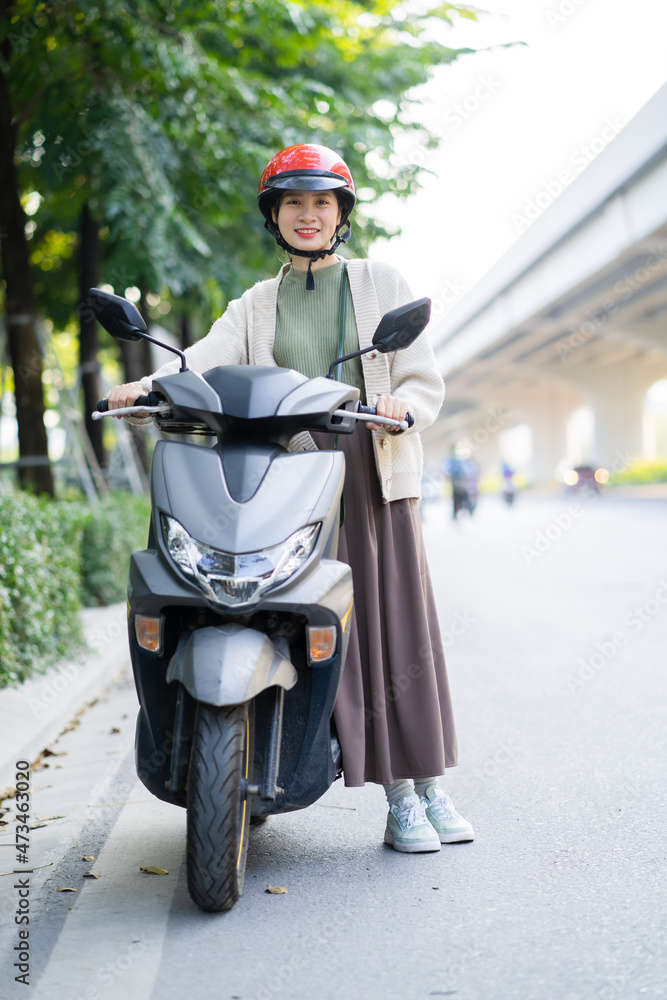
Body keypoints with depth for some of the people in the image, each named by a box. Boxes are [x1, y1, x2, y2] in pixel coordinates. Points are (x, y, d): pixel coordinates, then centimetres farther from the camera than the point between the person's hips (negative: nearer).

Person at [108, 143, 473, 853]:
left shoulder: (381, 283, 13)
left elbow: (425, 380, 6)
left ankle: (431, 785, 9)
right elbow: (208, 357, -3)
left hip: (377, 474, 0)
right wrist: (146, 385, -23)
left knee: (402, 628, -2)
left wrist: (401, 407, -17)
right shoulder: (256, 305, 16)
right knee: (339, 633, -6)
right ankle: (399, 800, 0)